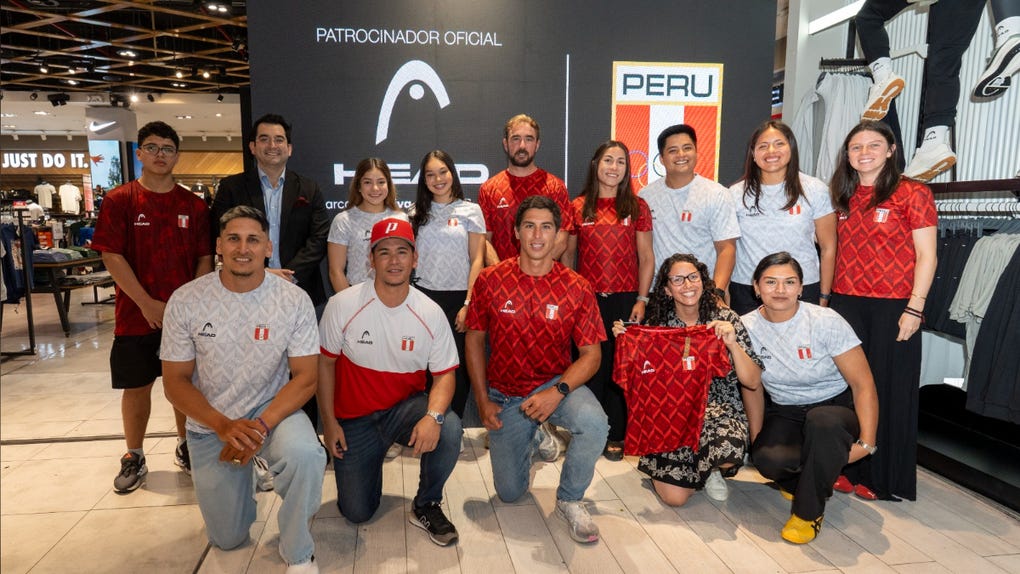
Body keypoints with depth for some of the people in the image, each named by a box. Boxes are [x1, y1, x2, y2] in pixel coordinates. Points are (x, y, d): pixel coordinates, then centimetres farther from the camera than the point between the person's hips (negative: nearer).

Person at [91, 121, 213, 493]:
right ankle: (134, 458, 24)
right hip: (136, 316, -1)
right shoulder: (119, 201, -2)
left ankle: (186, 446, 28)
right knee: (136, 387, 8)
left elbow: (205, 258, 3)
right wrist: (147, 303, -14)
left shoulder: (194, 205, 3)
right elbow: (112, 256, -7)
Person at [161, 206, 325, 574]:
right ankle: (244, 476, 40)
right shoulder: (185, 301, -12)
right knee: (228, 539, 6)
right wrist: (224, 426, -23)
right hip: (210, 424, 2)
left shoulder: (294, 301, -14)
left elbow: (305, 377, -12)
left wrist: (260, 426, -26)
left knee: (305, 455, -35)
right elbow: (176, 382, -8)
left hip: (273, 408, -1)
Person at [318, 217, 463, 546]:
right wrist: (329, 422, -4)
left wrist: (433, 415, -28)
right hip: (354, 418, 0)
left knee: (449, 428, -32)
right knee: (356, 513, -2)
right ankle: (372, 461, 33)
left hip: (405, 407, 0)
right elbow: (325, 363, -2)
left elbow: (445, 373, -8)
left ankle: (426, 506, -3)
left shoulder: (430, 313, -10)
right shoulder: (342, 305, -13)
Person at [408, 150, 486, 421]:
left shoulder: (470, 210, 2)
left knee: (458, 366, 3)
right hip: (425, 296, 2)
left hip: (458, 298, -2)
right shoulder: (417, 212, 11)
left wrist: (468, 304, -8)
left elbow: (477, 260, -1)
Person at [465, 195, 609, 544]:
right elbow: (474, 339, 0)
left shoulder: (577, 288, -11)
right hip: (505, 394, 1)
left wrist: (558, 392, -26)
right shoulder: (491, 280, -10)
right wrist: (482, 400, -5)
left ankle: (569, 500, -5)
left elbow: (591, 354, -9)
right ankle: (531, 439, 40)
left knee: (595, 423, -35)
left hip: (556, 384, -1)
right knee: (510, 493, 5)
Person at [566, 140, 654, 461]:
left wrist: (641, 299, -3)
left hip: (625, 299, 0)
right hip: (587, 299, 0)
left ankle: (615, 436, 14)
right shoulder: (578, 207, 6)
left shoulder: (637, 207, 5)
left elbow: (646, 258, 5)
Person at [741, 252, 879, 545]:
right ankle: (815, 481, 9)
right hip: (784, 412, 2)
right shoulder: (747, 327, -7)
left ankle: (808, 512, -14)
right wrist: (756, 440, -2)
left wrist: (866, 442, -22)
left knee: (821, 421, -39)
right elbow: (753, 387, 3)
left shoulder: (826, 321, -16)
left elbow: (863, 384, -15)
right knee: (767, 459, -31)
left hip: (835, 408, -2)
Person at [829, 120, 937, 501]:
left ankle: (884, 479, 21)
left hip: (893, 308, -5)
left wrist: (914, 309, -13)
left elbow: (926, 256, -8)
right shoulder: (842, 196, 10)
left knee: (889, 390, 6)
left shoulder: (913, 194, -5)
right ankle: (849, 467, 26)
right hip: (845, 304, 5)